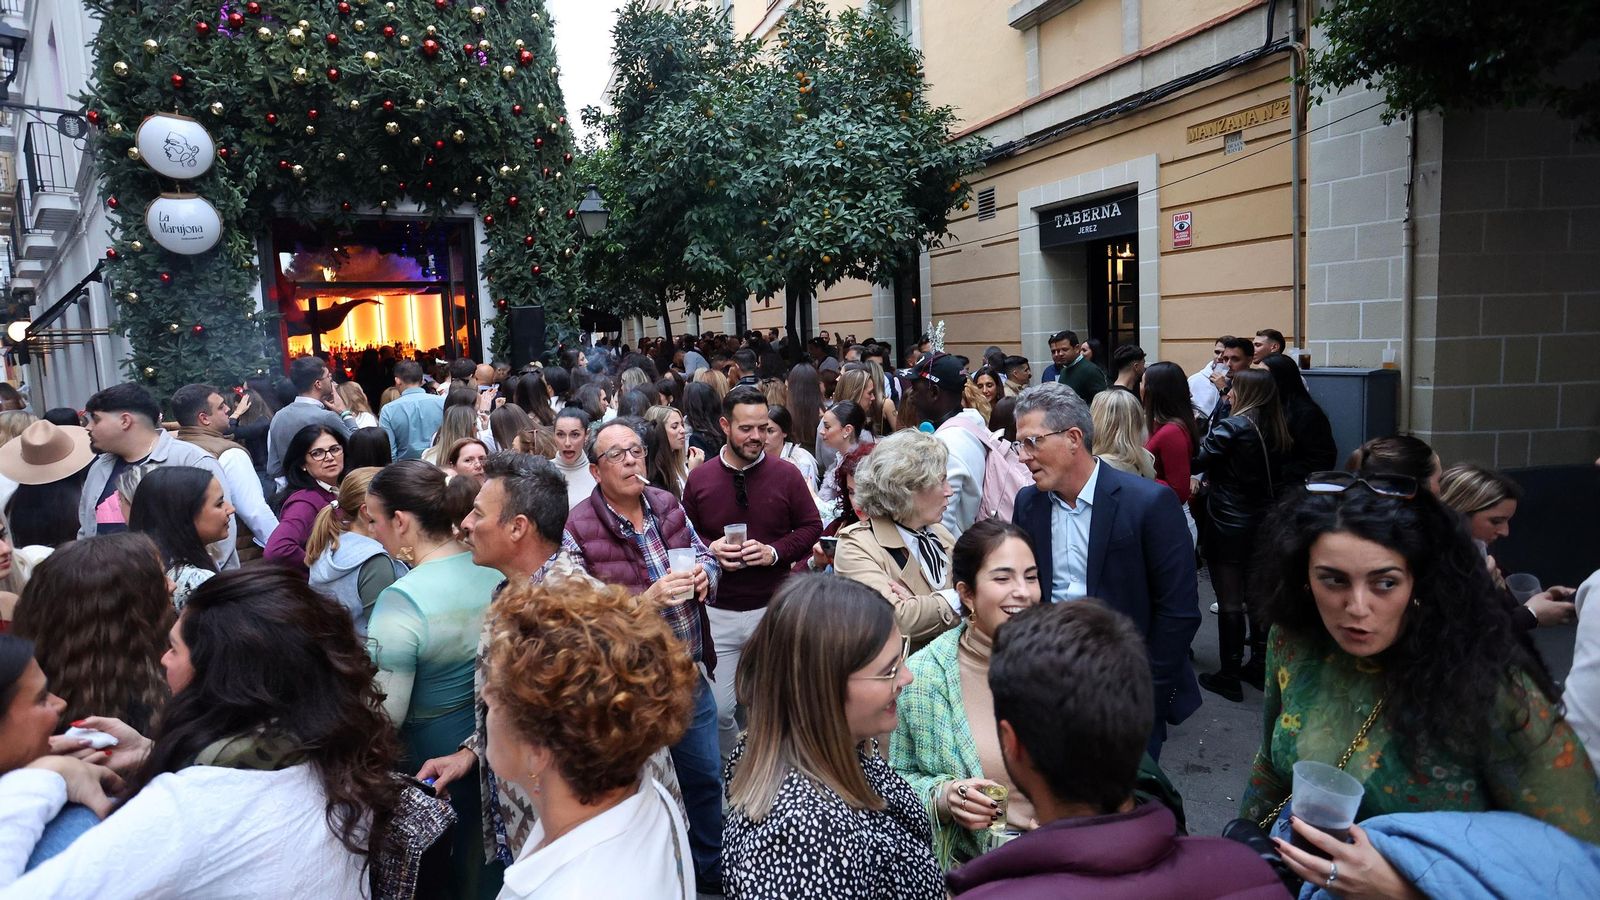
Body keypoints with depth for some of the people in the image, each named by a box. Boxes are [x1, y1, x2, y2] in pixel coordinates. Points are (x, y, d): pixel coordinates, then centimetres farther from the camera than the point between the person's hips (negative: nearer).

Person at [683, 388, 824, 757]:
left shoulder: (786, 474, -4)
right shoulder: (699, 479, -1)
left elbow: (812, 527, 2)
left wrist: (774, 552, -14)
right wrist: (710, 549, -12)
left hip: (774, 609, 0)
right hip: (718, 612, 1)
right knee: (718, 710, 4)